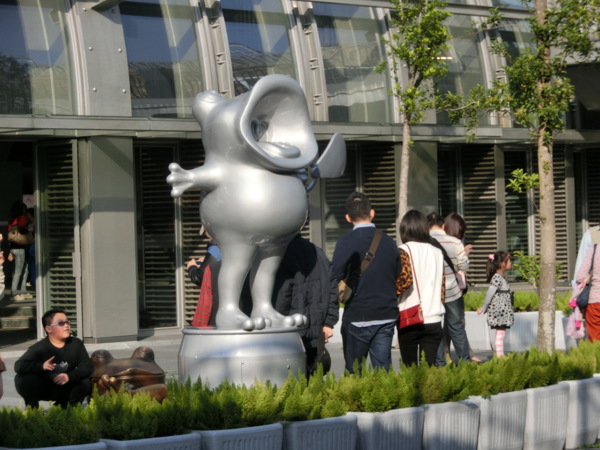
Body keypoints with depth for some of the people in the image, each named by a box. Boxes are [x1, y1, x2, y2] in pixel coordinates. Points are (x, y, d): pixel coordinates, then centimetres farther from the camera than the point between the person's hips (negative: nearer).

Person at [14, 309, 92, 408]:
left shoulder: (76, 344, -7)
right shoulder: (39, 348, -20)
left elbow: (87, 366, -12)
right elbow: (19, 366, -30)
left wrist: (69, 376, -31)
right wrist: (41, 366, -47)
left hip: (64, 391, 4)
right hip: (42, 388, -4)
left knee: (86, 382, -18)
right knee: (23, 379, -32)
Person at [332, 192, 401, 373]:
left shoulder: (345, 242, -9)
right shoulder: (389, 242, 5)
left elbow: (335, 282, -10)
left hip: (357, 317, -4)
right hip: (387, 317, 4)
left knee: (353, 373, 6)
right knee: (383, 370, 6)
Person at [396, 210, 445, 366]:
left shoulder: (404, 250, -5)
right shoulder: (437, 252, 10)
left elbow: (405, 279, -18)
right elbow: (442, 286, 13)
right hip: (434, 320, 4)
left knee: (410, 369, 5)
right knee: (429, 366, 4)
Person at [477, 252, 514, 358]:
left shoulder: (502, 277, 15)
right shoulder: (497, 278, -16)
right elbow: (489, 294, -15)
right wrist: (483, 308, -10)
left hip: (503, 311, 9)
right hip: (498, 311, -9)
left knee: (501, 333, 10)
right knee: (500, 333, -7)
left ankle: (501, 355, 13)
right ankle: (499, 355, -5)